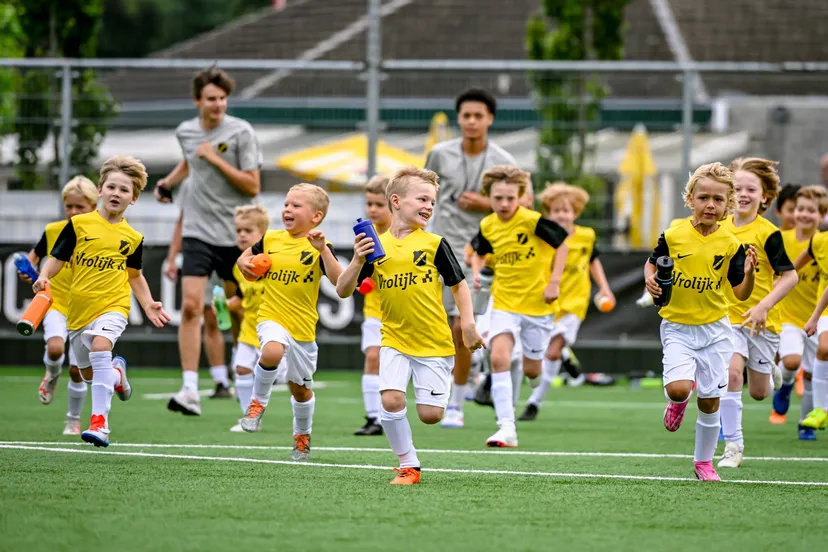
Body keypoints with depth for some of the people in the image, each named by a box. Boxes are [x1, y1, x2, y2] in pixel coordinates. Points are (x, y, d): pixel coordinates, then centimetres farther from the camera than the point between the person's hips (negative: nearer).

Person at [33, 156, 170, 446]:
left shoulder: (132, 238, 6)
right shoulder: (79, 224, 1)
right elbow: (58, 259, 2)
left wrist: (148, 305, 8)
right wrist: (44, 278, -18)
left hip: (112, 305, -2)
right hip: (78, 308, 2)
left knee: (100, 346, -32)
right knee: (89, 373, 14)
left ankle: (99, 421, -34)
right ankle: (117, 372, 53)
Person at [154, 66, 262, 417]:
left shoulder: (240, 132, -8)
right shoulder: (185, 132, 6)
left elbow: (253, 186, -12)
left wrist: (216, 160, -17)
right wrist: (168, 182, 18)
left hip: (235, 234, -2)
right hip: (198, 232, 2)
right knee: (191, 307, -14)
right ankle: (190, 391, -18)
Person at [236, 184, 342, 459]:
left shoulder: (318, 247, -6)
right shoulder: (271, 239, 3)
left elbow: (338, 280, -20)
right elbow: (245, 257, 22)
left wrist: (323, 249, -29)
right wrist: (244, 264, -1)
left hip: (303, 324, 0)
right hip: (272, 317, 0)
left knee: (300, 386, 14)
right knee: (272, 352, -34)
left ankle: (302, 435, 40)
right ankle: (258, 402, -9)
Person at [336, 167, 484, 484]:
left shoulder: (434, 244, -3)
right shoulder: (376, 247, 0)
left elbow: (458, 284, 6)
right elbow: (344, 291, 0)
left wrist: (468, 324, -4)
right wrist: (357, 261, -16)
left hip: (434, 342, -1)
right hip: (395, 339, 1)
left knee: (430, 414, -5)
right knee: (391, 400, -19)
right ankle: (408, 466, -1)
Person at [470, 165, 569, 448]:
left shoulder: (533, 221, -15)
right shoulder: (487, 226, -1)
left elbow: (562, 245, -4)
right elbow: (479, 253, 20)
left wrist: (554, 282, -9)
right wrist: (476, 272, 0)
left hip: (538, 303, -2)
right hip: (504, 303, 2)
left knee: (531, 370, 7)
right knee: (499, 358, -20)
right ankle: (506, 428, -20)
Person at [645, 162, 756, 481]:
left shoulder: (731, 245, -5)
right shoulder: (673, 237, -8)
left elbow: (741, 294, -2)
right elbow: (652, 262, 11)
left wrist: (749, 272, -21)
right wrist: (650, 279, -10)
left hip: (714, 329, 1)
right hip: (677, 327, -1)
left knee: (710, 402, 6)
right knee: (678, 388, -22)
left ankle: (704, 462, 25)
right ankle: (677, 402, 16)